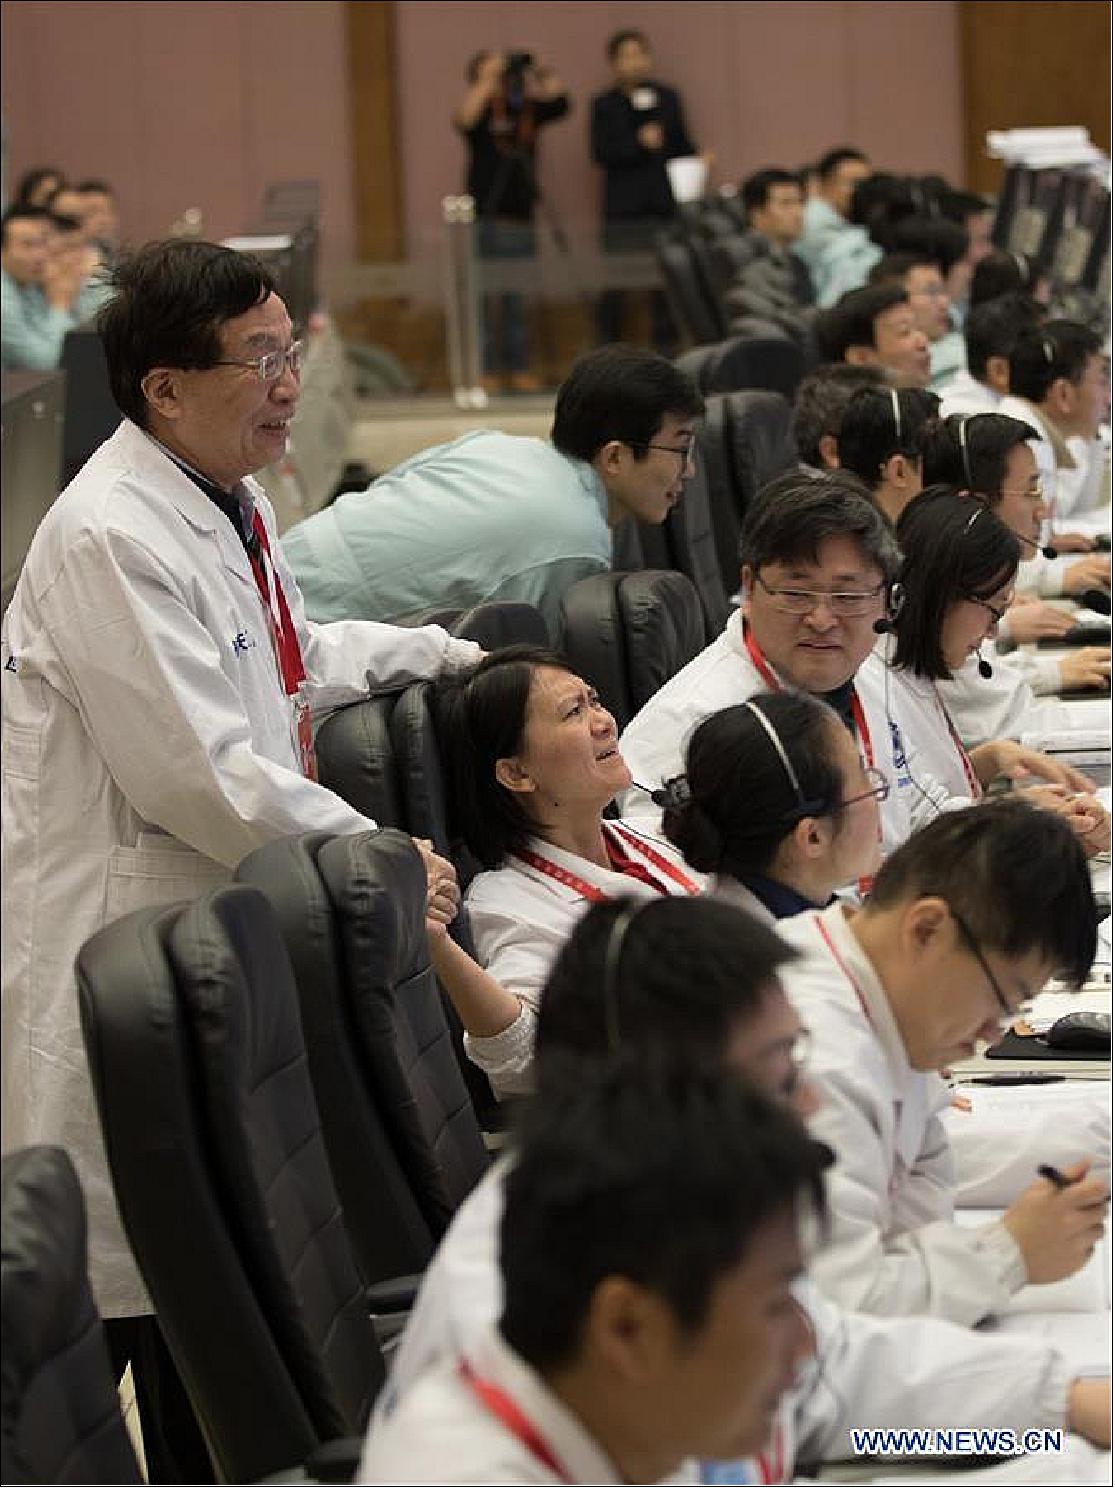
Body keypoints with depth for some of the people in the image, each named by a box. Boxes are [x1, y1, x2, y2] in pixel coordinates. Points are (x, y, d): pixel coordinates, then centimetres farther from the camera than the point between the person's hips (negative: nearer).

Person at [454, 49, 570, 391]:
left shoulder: (526, 108, 10)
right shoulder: (482, 111, -4)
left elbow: (560, 103, 5)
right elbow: (463, 119, -24)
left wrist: (545, 74, -8)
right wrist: (488, 80, -23)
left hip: (521, 213, 5)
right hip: (487, 217, -5)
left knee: (518, 298, 10)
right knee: (488, 296, -5)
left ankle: (520, 369, 14)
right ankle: (487, 370, -3)